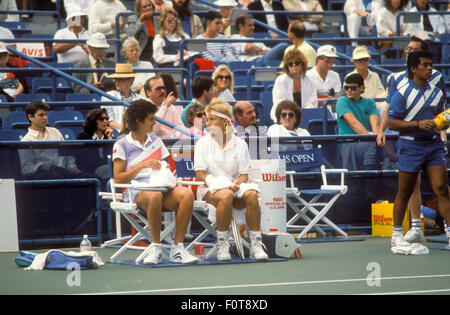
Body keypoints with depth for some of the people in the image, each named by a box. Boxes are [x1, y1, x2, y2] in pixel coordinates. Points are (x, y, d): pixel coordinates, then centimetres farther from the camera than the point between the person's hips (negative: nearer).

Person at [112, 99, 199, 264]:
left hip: (161, 186, 5)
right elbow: (118, 179, 0)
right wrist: (142, 165, -11)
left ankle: (177, 249, -27)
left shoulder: (156, 141, 24)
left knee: (186, 194, -30)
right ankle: (155, 248, -28)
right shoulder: (122, 145, 8)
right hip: (137, 190, -4)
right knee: (154, 195, -41)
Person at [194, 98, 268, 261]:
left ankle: (256, 245, -27)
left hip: (234, 186, 2)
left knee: (251, 194, -31)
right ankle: (222, 245, -29)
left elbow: (244, 174, 6)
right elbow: (199, 175, -1)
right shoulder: (203, 143, 7)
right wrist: (215, 182, -18)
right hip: (210, 188, -2)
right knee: (226, 196, -37)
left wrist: (237, 184, -17)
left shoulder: (239, 144, 10)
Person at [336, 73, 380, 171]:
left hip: (365, 142, 4)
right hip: (347, 143, -4)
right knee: (372, 145, -35)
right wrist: (369, 135, -25)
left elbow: (375, 122, 2)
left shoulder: (369, 103, 20)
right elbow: (353, 122, -10)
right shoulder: (342, 102, 6)